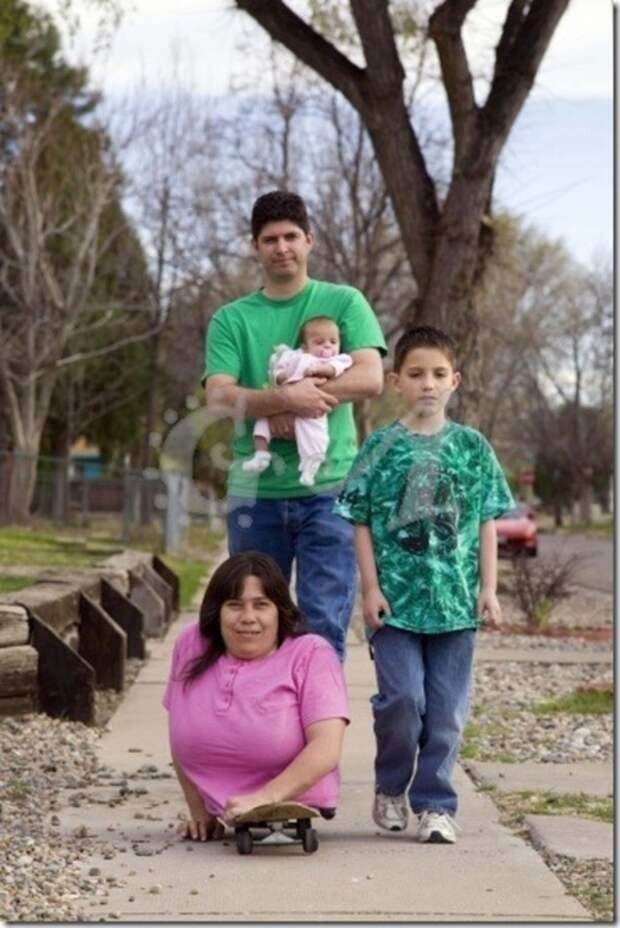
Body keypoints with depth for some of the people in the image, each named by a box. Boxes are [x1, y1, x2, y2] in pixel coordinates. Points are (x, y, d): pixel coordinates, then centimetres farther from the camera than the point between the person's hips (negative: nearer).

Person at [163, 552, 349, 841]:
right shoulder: (190, 645, 1)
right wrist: (198, 812, 7)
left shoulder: (311, 654, -9)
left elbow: (326, 749, -20)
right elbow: (181, 738, 13)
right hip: (223, 820, 6)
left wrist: (264, 800, -31)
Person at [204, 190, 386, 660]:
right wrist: (287, 398, -22)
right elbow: (219, 398, -5)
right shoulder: (231, 320, 9)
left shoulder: (343, 302, 7)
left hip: (329, 488, -2)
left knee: (325, 624, -7)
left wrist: (298, 399, -16)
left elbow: (370, 378, -7)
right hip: (255, 492, 2)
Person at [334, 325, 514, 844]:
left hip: (455, 598, 2)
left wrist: (488, 588, 1)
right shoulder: (381, 447, 2)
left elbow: (487, 524, 7)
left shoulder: (472, 447, 6)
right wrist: (371, 587, -5)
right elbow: (362, 523, 2)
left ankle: (435, 802, 15)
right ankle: (390, 788, 16)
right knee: (402, 698, -8)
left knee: (447, 709, 3)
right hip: (396, 597, -2)